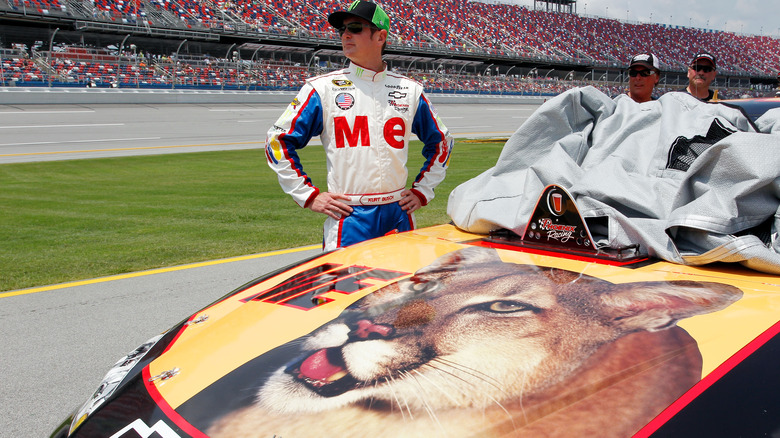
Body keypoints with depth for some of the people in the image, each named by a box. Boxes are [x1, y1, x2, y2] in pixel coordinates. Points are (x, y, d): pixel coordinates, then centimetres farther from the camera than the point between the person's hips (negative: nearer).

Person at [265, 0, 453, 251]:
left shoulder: (410, 91, 9)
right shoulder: (322, 88, 1)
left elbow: (440, 141, 21)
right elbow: (278, 141, 2)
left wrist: (422, 191, 12)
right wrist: (309, 195, -3)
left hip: (399, 214, 3)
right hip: (347, 218, -3)